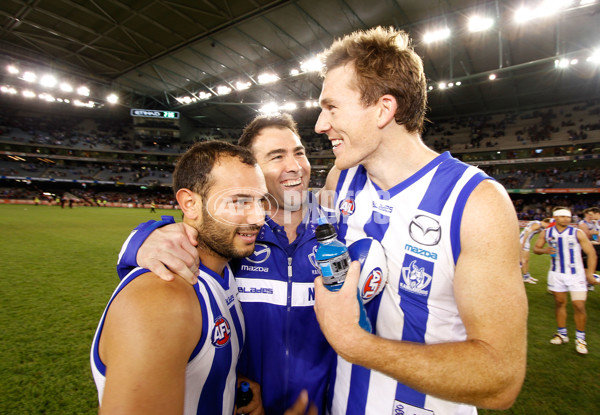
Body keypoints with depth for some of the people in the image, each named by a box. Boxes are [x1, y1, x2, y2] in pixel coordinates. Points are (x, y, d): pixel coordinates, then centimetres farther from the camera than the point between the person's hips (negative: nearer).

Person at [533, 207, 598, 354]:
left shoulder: (577, 233, -7)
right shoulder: (546, 233, 0)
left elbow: (591, 253, -4)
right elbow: (536, 248, 9)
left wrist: (590, 273, -10)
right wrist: (544, 250, -14)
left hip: (576, 275, -2)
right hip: (556, 274, 2)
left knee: (579, 306, -5)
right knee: (560, 303, 11)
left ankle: (580, 338, 13)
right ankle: (562, 334, 25)